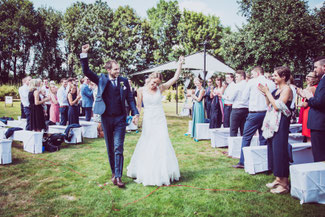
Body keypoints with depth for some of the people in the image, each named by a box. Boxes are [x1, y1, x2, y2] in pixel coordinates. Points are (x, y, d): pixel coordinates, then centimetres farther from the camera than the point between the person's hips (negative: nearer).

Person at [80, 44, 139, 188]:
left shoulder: (124, 81, 5)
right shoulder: (101, 80, 3)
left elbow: (130, 98, 6)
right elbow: (86, 71, -2)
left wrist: (135, 113, -4)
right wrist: (84, 54, -12)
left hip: (120, 118, -1)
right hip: (106, 118, 1)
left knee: (118, 148, -6)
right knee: (110, 148, 11)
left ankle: (118, 176, -4)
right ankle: (113, 172, 26)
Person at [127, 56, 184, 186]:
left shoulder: (160, 89, 2)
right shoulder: (142, 91, 1)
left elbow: (175, 78, 0)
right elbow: (138, 106, 4)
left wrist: (180, 64, -6)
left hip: (160, 121, 1)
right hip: (148, 121, -1)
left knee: (161, 145, 2)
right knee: (147, 146, 5)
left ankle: (162, 172, 15)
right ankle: (146, 172, 21)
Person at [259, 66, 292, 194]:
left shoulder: (287, 89, -10)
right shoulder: (277, 90, 16)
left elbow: (277, 106, -20)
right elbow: (269, 105, 15)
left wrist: (267, 92, -14)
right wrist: (265, 94, 5)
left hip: (281, 124, -9)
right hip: (273, 123, 9)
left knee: (279, 150, -7)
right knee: (273, 149, 12)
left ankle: (284, 184, 1)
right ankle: (278, 179, 22)